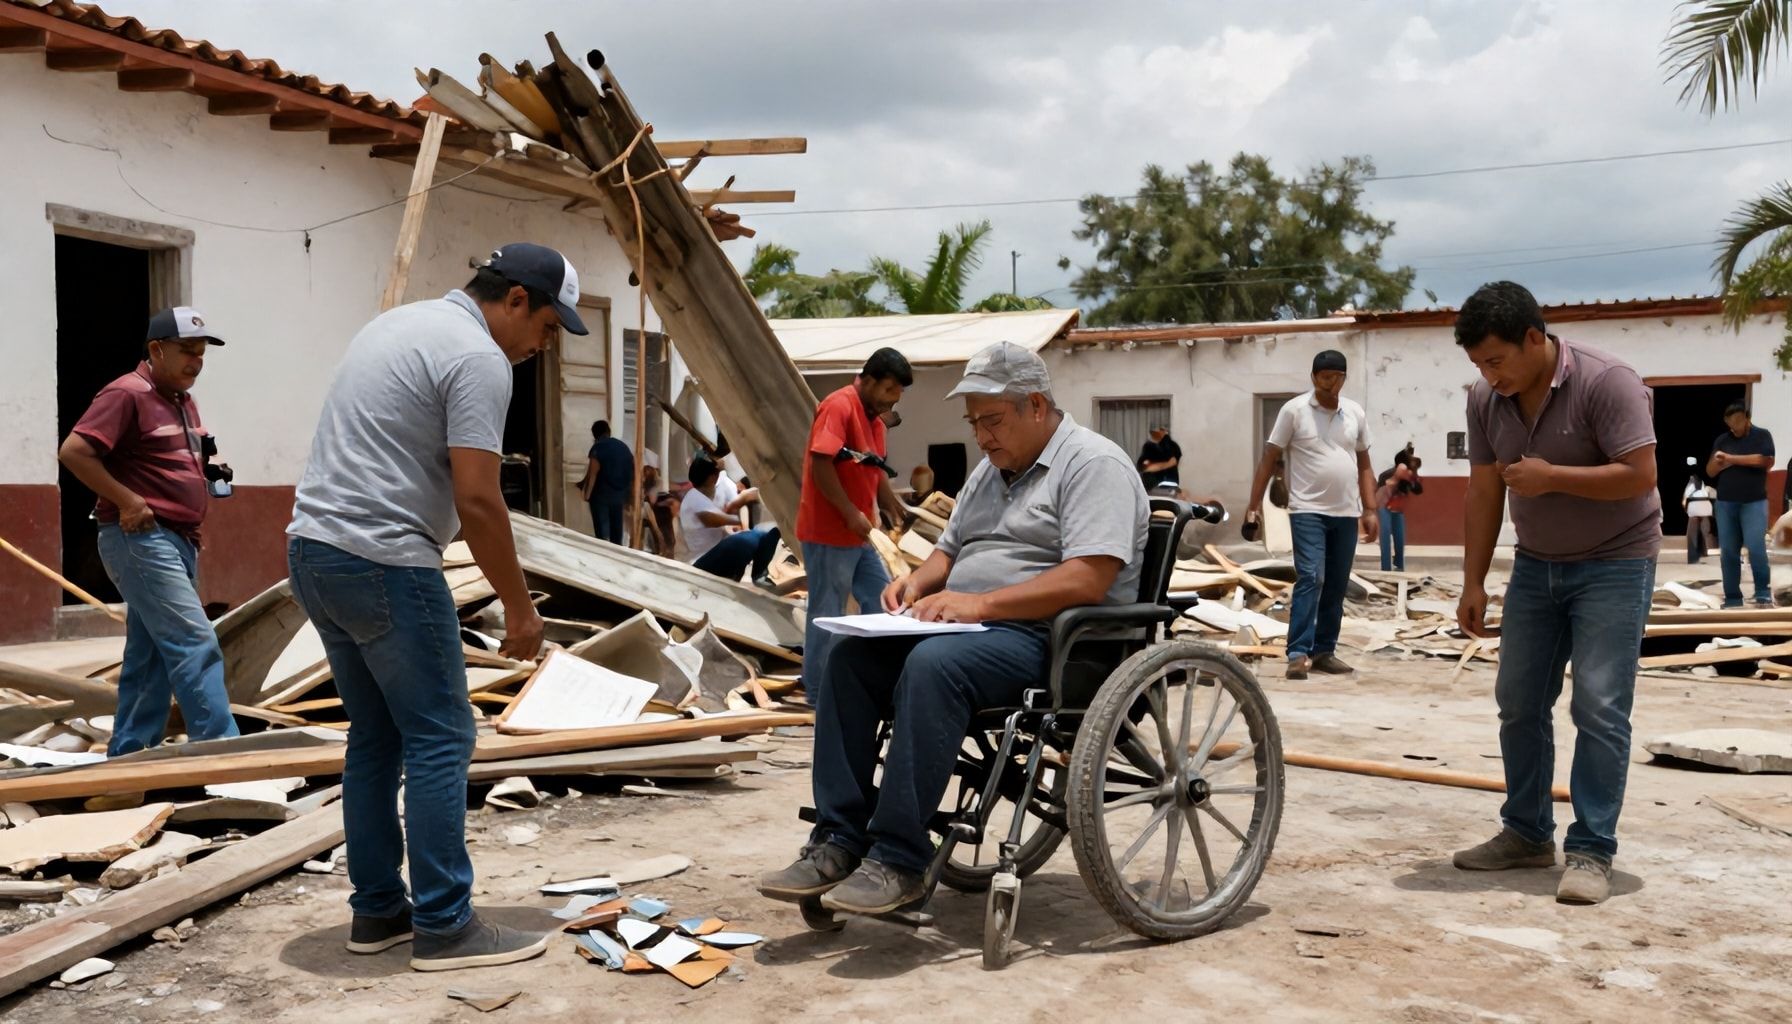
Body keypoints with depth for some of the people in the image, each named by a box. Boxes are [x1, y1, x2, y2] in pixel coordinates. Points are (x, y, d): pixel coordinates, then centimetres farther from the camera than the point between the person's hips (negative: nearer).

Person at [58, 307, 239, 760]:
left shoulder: (184, 402, 18)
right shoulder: (127, 394, -11)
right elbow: (73, 451, -18)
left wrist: (209, 472, 10)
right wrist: (128, 503, -20)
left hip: (178, 541, 9)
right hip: (142, 540, -9)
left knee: (150, 657, 10)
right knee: (195, 646, -15)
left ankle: (127, 763, 16)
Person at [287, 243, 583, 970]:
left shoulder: (399, 323, 18)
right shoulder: (478, 357, -12)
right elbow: (476, 500, -18)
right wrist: (520, 608, -10)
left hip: (313, 549, 10)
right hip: (382, 562, -10)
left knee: (376, 738, 15)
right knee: (439, 740, -3)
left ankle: (377, 911, 21)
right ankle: (445, 927, 2)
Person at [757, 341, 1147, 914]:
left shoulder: (1093, 464, -8)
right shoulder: (990, 470, 21)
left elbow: (1087, 581, -20)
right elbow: (948, 551, 29)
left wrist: (978, 603, -23)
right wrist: (918, 583, 4)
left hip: (1050, 637, -9)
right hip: (968, 625, 9)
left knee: (932, 664, -34)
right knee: (851, 656, -12)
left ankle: (898, 861, -30)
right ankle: (839, 842, -14)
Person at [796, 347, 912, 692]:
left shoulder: (874, 416, 13)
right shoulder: (839, 406, -15)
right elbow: (820, 464, -23)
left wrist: (896, 509, 11)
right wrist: (851, 513, -21)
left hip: (857, 535, 10)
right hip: (828, 533, -10)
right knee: (828, 612, -2)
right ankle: (817, 689, 7)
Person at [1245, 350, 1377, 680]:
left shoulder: (1355, 414, 9)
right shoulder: (1294, 410, -4)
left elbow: (1364, 465, 14)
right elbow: (1269, 458, -2)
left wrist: (1370, 510, 7)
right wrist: (1255, 503, -7)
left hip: (1346, 514, 5)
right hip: (1308, 511, -5)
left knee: (1336, 586, 8)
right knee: (1310, 579, -15)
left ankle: (1324, 652, 17)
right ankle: (1298, 653, -15)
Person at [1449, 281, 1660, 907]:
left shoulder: (1605, 382, -20)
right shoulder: (1487, 400, -3)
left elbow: (1639, 475, -24)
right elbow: (1484, 493, 1)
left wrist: (1551, 476, -23)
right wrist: (1473, 583, 0)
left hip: (1614, 566, -6)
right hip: (1536, 566, 6)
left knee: (1599, 709, -9)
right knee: (1519, 703, 8)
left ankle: (1591, 851, -1)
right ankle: (1527, 834, 21)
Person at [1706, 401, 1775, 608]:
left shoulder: (1761, 436, 3)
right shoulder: (1721, 440, 12)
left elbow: (1767, 461, -12)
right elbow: (1710, 471, 11)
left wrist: (1731, 458, -11)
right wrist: (1719, 462, -12)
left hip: (1753, 502, -3)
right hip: (1725, 503, 3)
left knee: (1756, 548, -12)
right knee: (1728, 552, 2)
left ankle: (1764, 595, -3)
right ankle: (1732, 598, 7)